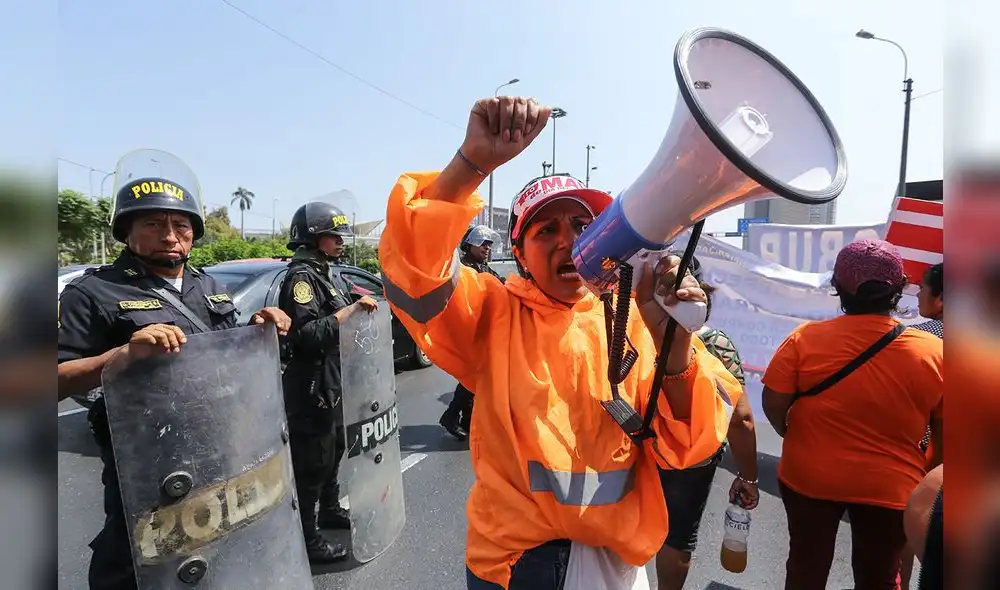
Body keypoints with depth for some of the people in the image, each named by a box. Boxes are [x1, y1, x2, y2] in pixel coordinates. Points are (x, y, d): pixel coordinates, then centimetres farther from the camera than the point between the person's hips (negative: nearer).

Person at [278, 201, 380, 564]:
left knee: (334, 449, 23)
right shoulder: (301, 276, -16)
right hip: (310, 387, -10)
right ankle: (307, 541, 13)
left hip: (331, 383, 10)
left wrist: (360, 308, 9)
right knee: (312, 463, 0)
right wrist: (351, 309, -27)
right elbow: (308, 334, -28)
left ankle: (331, 510, 42)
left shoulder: (326, 274, 14)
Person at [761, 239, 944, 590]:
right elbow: (943, 430, -3)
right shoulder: (933, 352, -12)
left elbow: (773, 405, -13)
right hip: (889, 488, 1)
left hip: (810, 477, 0)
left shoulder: (805, 338, -18)